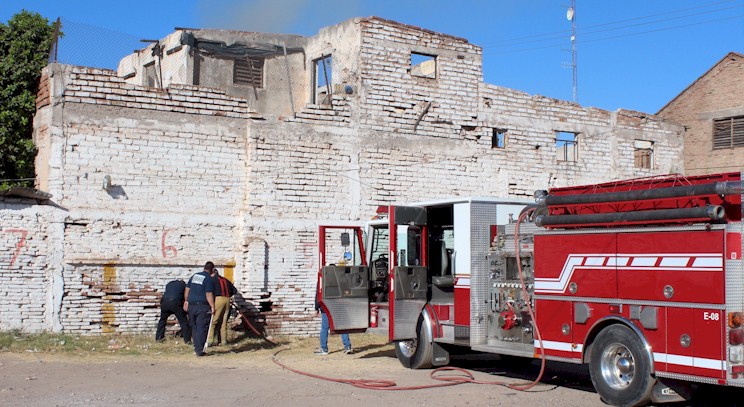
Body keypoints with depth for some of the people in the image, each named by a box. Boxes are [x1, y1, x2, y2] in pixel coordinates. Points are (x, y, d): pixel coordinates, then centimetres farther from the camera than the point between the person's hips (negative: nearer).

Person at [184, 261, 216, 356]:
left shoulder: (194, 276, 13)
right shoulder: (209, 279, -9)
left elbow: (187, 290, 17)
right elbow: (209, 295, -15)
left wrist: (186, 301, 26)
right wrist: (212, 307, -13)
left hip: (191, 306, 7)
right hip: (203, 307, -7)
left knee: (194, 327, 15)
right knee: (202, 328, -4)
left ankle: (196, 348, 21)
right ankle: (199, 350, -7)